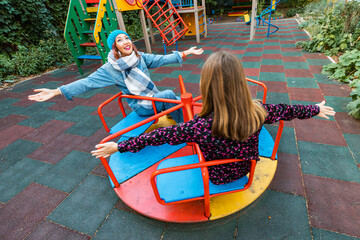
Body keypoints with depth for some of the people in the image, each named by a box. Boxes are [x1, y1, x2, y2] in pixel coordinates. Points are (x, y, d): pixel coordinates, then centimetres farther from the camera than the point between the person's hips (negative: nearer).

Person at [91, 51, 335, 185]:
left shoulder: (199, 127, -36)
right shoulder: (257, 112, -26)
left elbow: (157, 137, -28)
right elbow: (287, 110, -8)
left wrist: (118, 146, -13)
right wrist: (316, 109, 14)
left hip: (216, 177, -2)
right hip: (244, 170, 3)